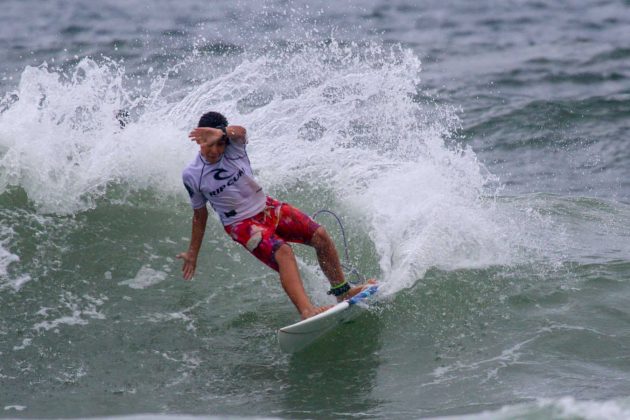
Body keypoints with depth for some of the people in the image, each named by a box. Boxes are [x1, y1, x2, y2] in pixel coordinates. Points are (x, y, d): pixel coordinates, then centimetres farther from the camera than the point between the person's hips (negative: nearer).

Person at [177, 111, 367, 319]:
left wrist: (220, 133, -60)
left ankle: (342, 291, 13)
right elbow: (200, 214, 6)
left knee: (320, 235, -6)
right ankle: (306, 310, -45)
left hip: (266, 207, 4)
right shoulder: (191, 175, -10)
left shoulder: (234, 147, -9)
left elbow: (239, 132, -36)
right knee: (283, 252, -30)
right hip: (242, 224, -4)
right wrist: (193, 253, 11)